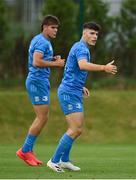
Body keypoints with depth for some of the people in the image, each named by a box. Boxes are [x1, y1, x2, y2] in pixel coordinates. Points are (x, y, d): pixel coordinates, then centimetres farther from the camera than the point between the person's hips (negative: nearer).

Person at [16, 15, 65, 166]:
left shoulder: (37, 40, 17)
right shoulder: (42, 42, -15)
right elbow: (37, 62, -26)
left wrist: (52, 59, 8)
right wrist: (55, 64, -17)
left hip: (37, 81, 11)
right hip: (38, 81, -11)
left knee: (41, 118, 13)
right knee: (42, 118, -7)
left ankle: (28, 150, 14)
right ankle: (25, 150, -3)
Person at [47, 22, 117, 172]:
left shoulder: (78, 47, 18)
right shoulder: (81, 48, -14)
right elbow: (83, 65, -37)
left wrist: (81, 87, 25)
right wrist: (104, 68, -41)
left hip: (74, 93, 10)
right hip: (69, 93, -10)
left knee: (76, 129, 14)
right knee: (76, 129, -12)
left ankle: (64, 160, 21)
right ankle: (54, 161, -9)